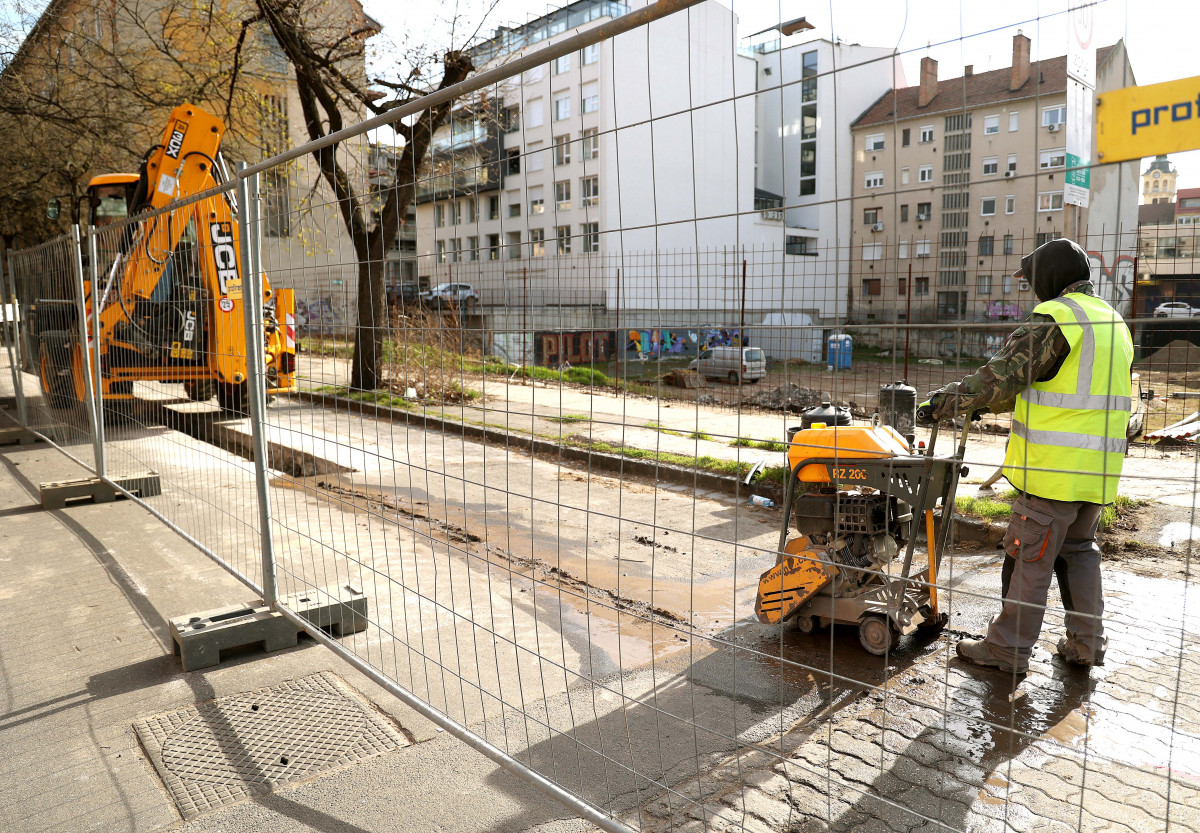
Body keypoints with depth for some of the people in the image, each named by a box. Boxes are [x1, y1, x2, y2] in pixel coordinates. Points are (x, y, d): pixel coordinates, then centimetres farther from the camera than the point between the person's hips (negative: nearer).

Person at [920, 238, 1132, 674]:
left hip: (1054, 467, -9)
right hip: (1098, 468, 9)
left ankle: (1008, 649, 9)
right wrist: (988, 403, 23)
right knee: (1078, 549, 20)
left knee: (1029, 556, 0)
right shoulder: (1112, 320, 17)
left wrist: (947, 401, -6)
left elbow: (1002, 375, -16)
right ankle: (1086, 642, 26)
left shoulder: (1054, 318, -14)